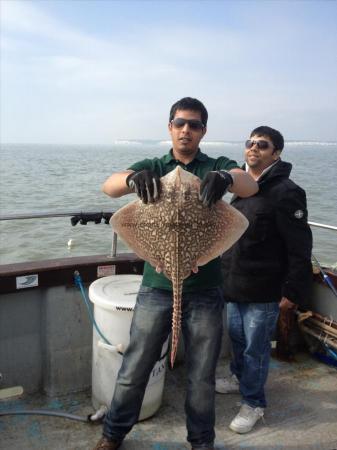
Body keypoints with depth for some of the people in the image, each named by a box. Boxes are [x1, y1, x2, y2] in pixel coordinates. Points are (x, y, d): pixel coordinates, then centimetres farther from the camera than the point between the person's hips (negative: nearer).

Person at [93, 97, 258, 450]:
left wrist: (226, 177, -40)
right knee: (133, 370, 11)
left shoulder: (217, 166, 4)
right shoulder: (152, 167, 6)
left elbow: (250, 186, -16)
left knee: (202, 377, 12)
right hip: (157, 285, 1)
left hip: (204, 289, 0)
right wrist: (133, 178, -35)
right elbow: (109, 186, -11)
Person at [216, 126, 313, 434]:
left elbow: (300, 248, -18)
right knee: (237, 337, 23)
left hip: (263, 292, -7)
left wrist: (293, 291, -18)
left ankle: (253, 403, 24)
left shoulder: (286, 192, -17)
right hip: (234, 286, 8)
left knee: (255, 348, 5)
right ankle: (239, 377, 46)